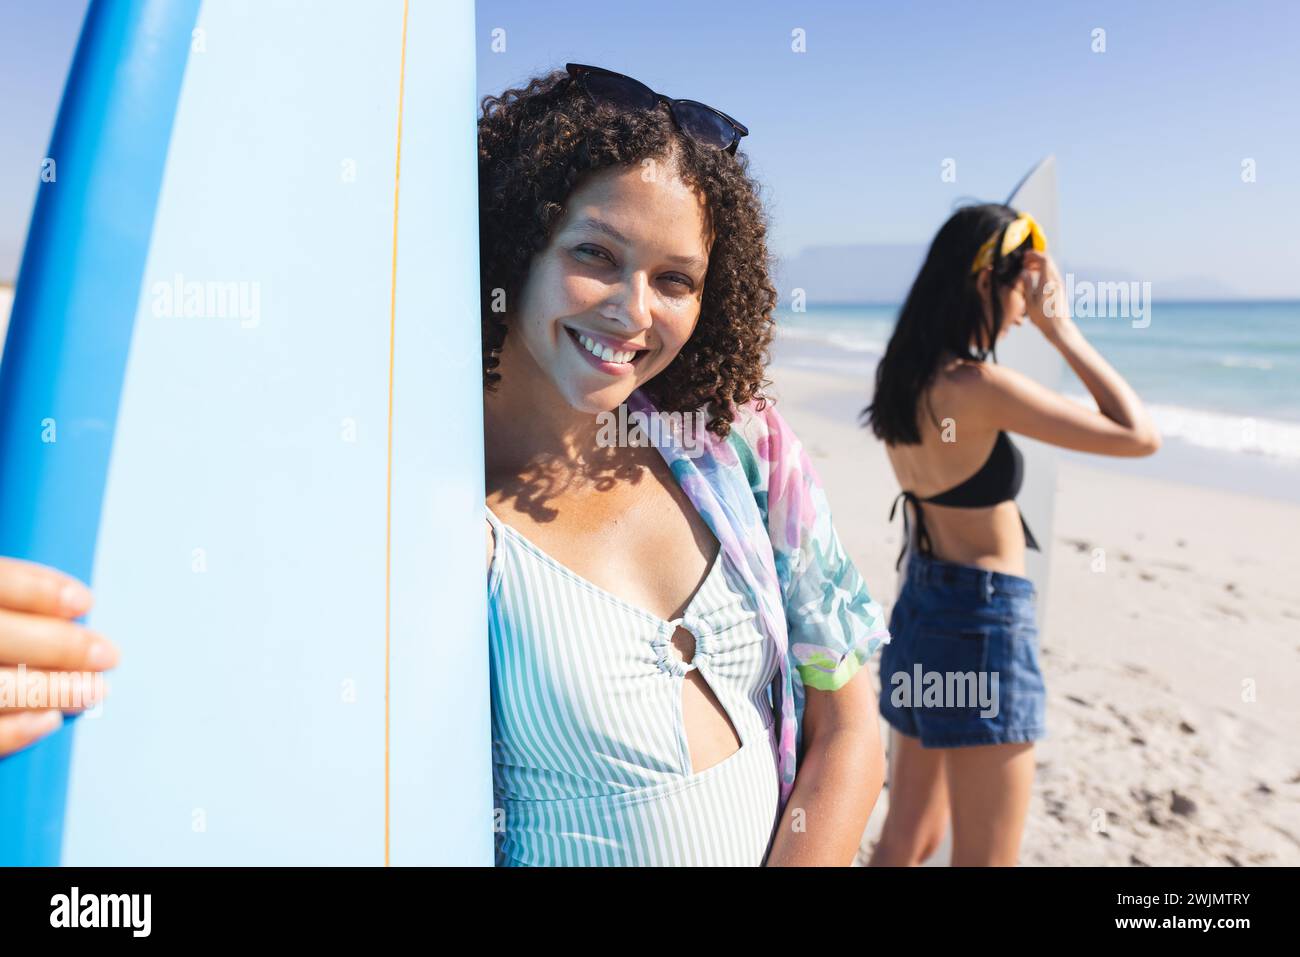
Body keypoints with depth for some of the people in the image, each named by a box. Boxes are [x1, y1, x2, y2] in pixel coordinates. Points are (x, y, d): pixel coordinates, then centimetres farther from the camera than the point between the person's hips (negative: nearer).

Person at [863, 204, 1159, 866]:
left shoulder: (901, 375, 5)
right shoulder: (978, 386, -21)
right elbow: (1139, 436, -16)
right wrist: (1060, 329, -10)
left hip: (918, 611, 9)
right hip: (982, 621, -9)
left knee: (906, 842, 22)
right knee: (983, 857, 7)